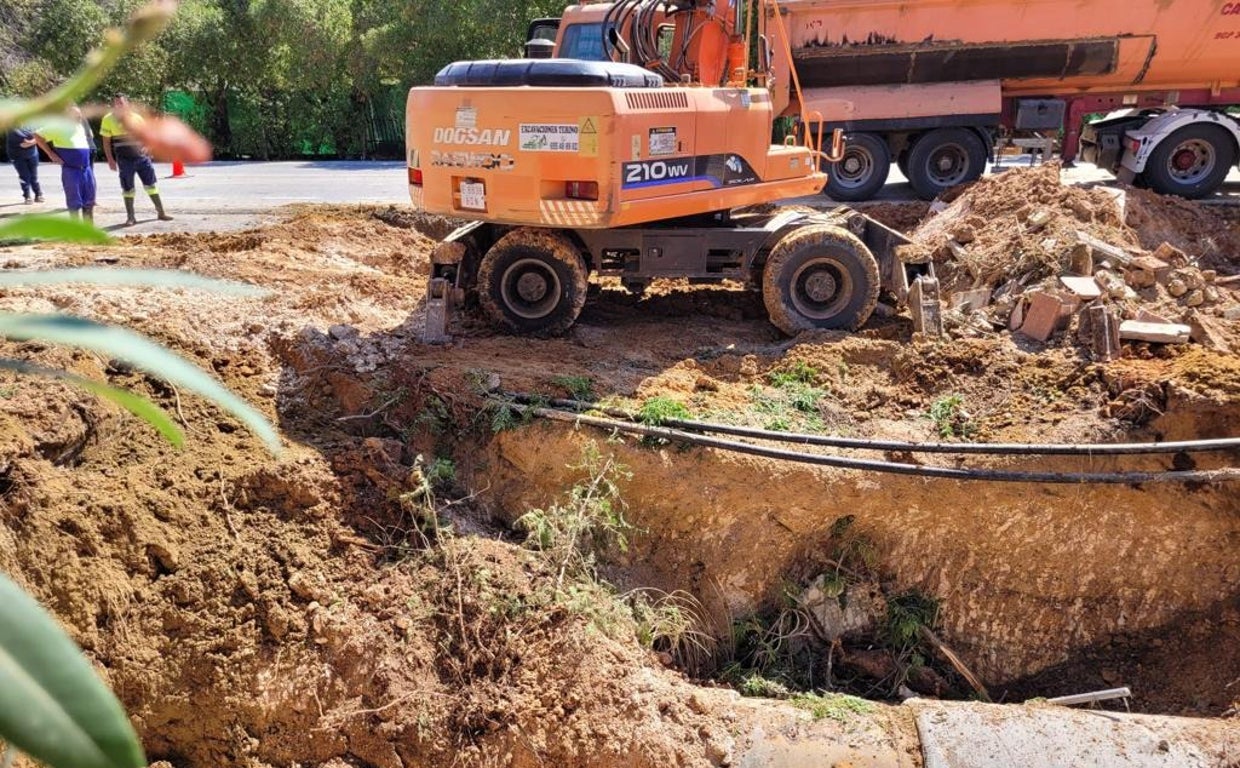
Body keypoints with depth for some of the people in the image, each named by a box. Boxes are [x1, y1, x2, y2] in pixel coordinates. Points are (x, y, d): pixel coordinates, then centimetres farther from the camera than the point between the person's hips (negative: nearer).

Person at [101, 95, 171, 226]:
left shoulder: (136, 117, 5)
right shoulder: (108, 119, -1)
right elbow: (106, 142, 1)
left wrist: (146, 148, -5)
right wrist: (110, 160, -5)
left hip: (141, 156, 2)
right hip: (124, 160, -2)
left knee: (151, 184, 5)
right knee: (127, 188, 4)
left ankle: (161, 213, 13)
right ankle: (130, 217, 11)